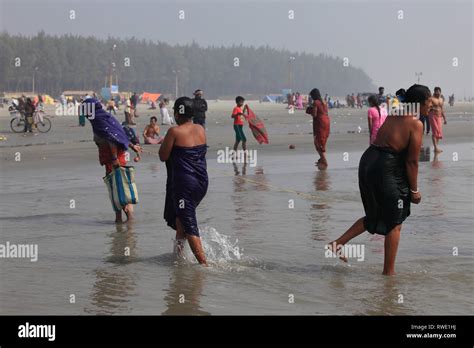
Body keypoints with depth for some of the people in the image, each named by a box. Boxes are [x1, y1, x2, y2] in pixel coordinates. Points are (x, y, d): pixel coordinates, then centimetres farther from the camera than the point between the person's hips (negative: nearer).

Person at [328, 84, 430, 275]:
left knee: (375, 216, 24)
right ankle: (389, 271, 12)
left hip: (368, 161, 8)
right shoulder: (416, 124, -10)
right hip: (386, 168, -8)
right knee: (394, 222, 6)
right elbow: (412, 161, -9)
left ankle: (338, 243, 20)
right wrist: (414, 190, -2)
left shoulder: (393, 115, 13)